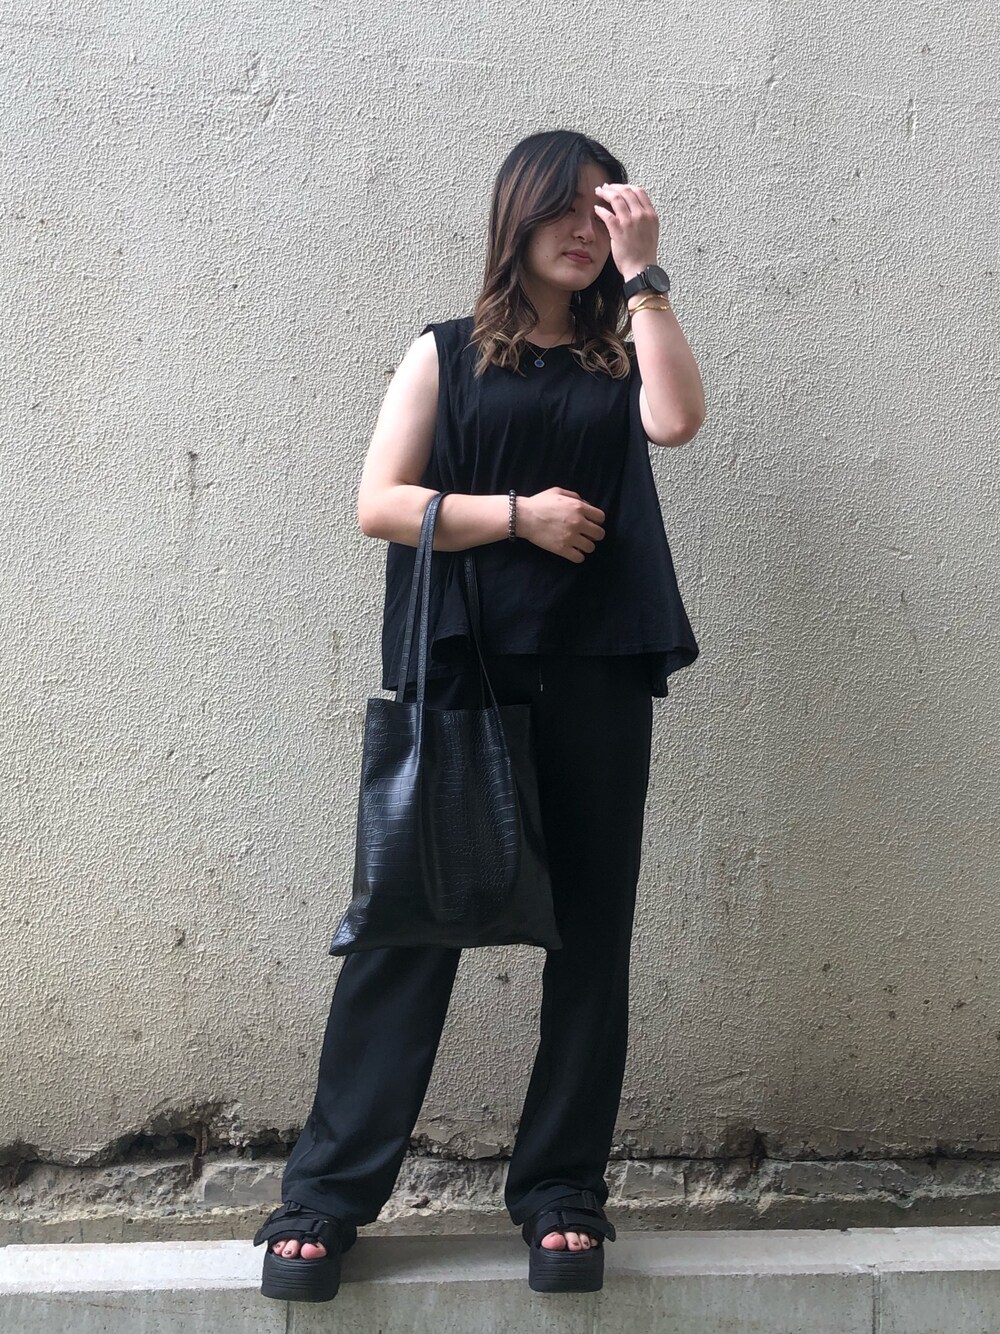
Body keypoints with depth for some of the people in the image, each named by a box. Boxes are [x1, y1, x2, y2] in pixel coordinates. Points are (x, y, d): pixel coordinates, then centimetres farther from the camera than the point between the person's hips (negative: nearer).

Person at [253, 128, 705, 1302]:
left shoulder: (617, 357, 16)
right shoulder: (447, 354, 11)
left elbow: (676, 419, -7)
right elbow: (378, 503, 1)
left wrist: (642, 273, -2)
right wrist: (520, 513, -9)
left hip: (597, 675, 3)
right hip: (462, 671, -2)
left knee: (588, 929, 4)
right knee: (409, 921, -3)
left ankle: (562, 1192, 15)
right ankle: (325, 1197, 5)